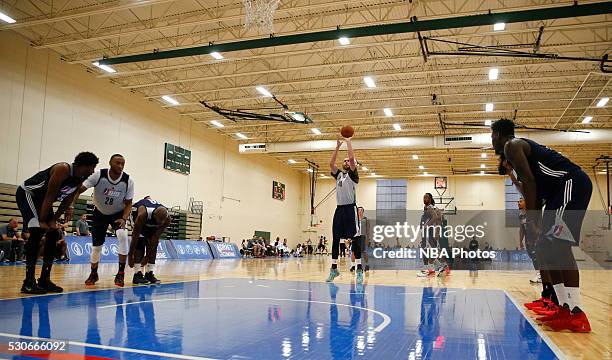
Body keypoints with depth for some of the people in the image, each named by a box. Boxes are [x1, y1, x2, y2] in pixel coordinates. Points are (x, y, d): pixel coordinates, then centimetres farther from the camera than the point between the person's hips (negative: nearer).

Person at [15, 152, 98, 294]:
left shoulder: (81, 180, -3)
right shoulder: (63, 169, -29)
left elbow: (67, 201, 2)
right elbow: (50, 196, -28)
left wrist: (53, 220, -5)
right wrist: (42, 221, -25)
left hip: (41, 200, 9)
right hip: (26, 193, -9)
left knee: (53, 234, 3)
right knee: (37, 232, -21)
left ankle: (45, 280, 9)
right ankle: (29, 282, -18)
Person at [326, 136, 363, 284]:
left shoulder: (353, 175, 3)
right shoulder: (338, 175, 18)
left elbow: (352, 158, -10)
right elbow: (331, 163, 5)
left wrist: (348, 142, 0)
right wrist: (338, 146, 6)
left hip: (350, 209, -6)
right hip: (339, 209, 6)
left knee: (355, 239, -6)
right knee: (335, 239, 6)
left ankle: (359, 270, -4)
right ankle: (334, 269, 13)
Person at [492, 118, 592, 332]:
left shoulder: (511, 146, -4)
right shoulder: (520, 148, 26)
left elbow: (529, 182, -16)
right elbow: (534, 188, 25)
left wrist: (530, 222, -17)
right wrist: (535, 223, 24)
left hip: (572, 183, -11)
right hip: (562, 188, 11)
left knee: (557, 244, -19)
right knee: (544, 246, 12)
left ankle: (576, 314, -21)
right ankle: (562, 304, 15)